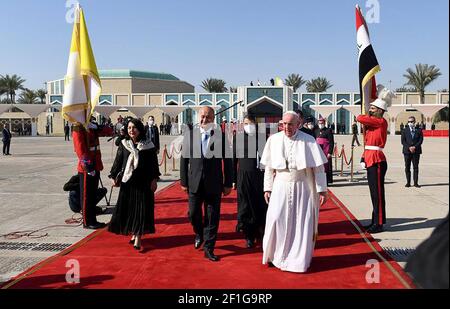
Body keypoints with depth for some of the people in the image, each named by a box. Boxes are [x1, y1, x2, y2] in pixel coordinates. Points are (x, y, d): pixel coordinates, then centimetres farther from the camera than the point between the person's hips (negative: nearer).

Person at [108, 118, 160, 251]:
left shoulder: (148, 145, -2)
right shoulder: (124, 144, 4)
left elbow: (154, 163, 0)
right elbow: (118, 161, 5)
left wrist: (154, 179, -4)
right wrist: (113, 177, -3)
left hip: (143, 182, -2)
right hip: (127, 181, 3)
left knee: (142, 208, -2)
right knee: (127, 208, 7)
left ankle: (138, 237, 6)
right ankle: (134, 233, 24)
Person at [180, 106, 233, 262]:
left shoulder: (221, 136, -4)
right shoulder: (190, 135, -1)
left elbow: (227, 161, -1)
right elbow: (184, 160, 3)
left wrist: (228, 184, -1)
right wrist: (184, 182, 1)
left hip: (214, 184, -1)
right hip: (195, 183, 1)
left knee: (212, 217, 6)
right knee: (193, 214, 11)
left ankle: (209, 248, 21)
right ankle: (199, 234, 43)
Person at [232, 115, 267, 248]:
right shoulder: (238, 137, 1)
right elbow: (234, 159, 3)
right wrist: (233, 179, 1)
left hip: (260, 176, 0)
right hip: (243, 176, 0)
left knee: (261, 206, 5)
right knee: (246, 207, 6)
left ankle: (261, 234, 24)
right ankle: (249, 236, 18)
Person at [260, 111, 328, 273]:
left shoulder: (308, 141, -7)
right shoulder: (274, 140, -1)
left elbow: (319, 167, -4)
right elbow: (269, 167, 5)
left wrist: (322, 189, -5)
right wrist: (267, 188, 4)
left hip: (302, 187, -1)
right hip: (280, 187, 1)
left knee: (301, 223, 4)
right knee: (276, 220, -5)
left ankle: (299, 259, 21)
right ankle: (275, 255, 16)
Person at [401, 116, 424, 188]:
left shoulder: (419, 130, 8)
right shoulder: (405, 131, 7)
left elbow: (421, 140, 0)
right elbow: (403, 141, 0)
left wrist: (415, 147, -13)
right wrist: (409, 147, -13)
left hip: (416, 151, 0)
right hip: (407, 151, 0)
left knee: (416, 167, 0)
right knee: (407, 167, 2)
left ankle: (415, 183, 4)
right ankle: (408, 182, 8)